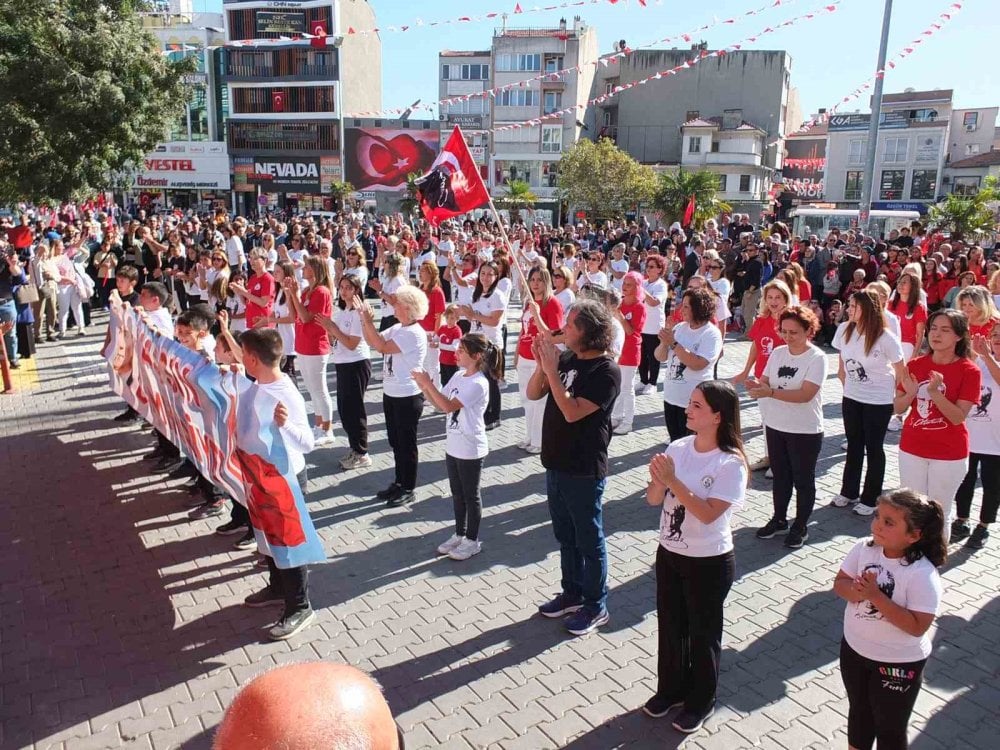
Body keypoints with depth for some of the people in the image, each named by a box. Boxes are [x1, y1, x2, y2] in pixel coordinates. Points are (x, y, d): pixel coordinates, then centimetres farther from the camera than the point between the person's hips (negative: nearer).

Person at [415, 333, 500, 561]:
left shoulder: (478, 384, -21)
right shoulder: (458, 376, 5)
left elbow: (448, 406, -27)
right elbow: (440, 404, 8)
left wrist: (428, 383, -24)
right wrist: (424, 386, -7)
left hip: (470, 450, -8)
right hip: (453, 446, 8)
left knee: (471, 495, 7)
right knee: (457, 493, 18)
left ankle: (472, 541, 21)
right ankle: (459, 534, 33)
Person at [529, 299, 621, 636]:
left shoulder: (606, 371, -18)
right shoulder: (567, 358, 3)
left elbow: (573, 412, -26)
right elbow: (533, 394, 3)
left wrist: (551, 370, -26)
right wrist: (542, 365, -14)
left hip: (583, 470, -7)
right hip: (556, 463, 8)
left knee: (589, 540, 8)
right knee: (565, 536, 20)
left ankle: (596, 606, 24)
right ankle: (572, 594, 37)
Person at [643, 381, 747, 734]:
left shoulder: (731, 463, -19)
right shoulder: (677, 447, -5)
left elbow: (708, 514, -26)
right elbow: (653, 499, -3)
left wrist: (673, 480, -30)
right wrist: (658, 479, -24)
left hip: (710, 562, -5)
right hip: (668, 553, 5)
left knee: (703, 632, 14)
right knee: (669, 625, 20)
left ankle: (701, 700, 35)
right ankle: (671, 688, 42)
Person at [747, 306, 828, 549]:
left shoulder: (817, 358, -16)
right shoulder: (778, 352, 2)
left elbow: (806, 394, -25)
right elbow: (765, 382, 3)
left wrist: (770, 392, -34)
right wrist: (755, 384, -20)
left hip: (805, 430, -5)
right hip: (775, 426, 5)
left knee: (803, 479, 10)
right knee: (780, 475, 19)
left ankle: (800, 526, 26)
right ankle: (779, 519, 36)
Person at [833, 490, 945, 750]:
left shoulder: (922, 575, -27)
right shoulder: (864, 548, -13)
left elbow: (917, 626, -27)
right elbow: (840, 582, -4)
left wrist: (876, 596, -34)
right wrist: (855, 590, -26)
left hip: (898, 663, -5)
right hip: (854, 649, 5)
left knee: (890, 728, 17)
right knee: (858, 712, 28)